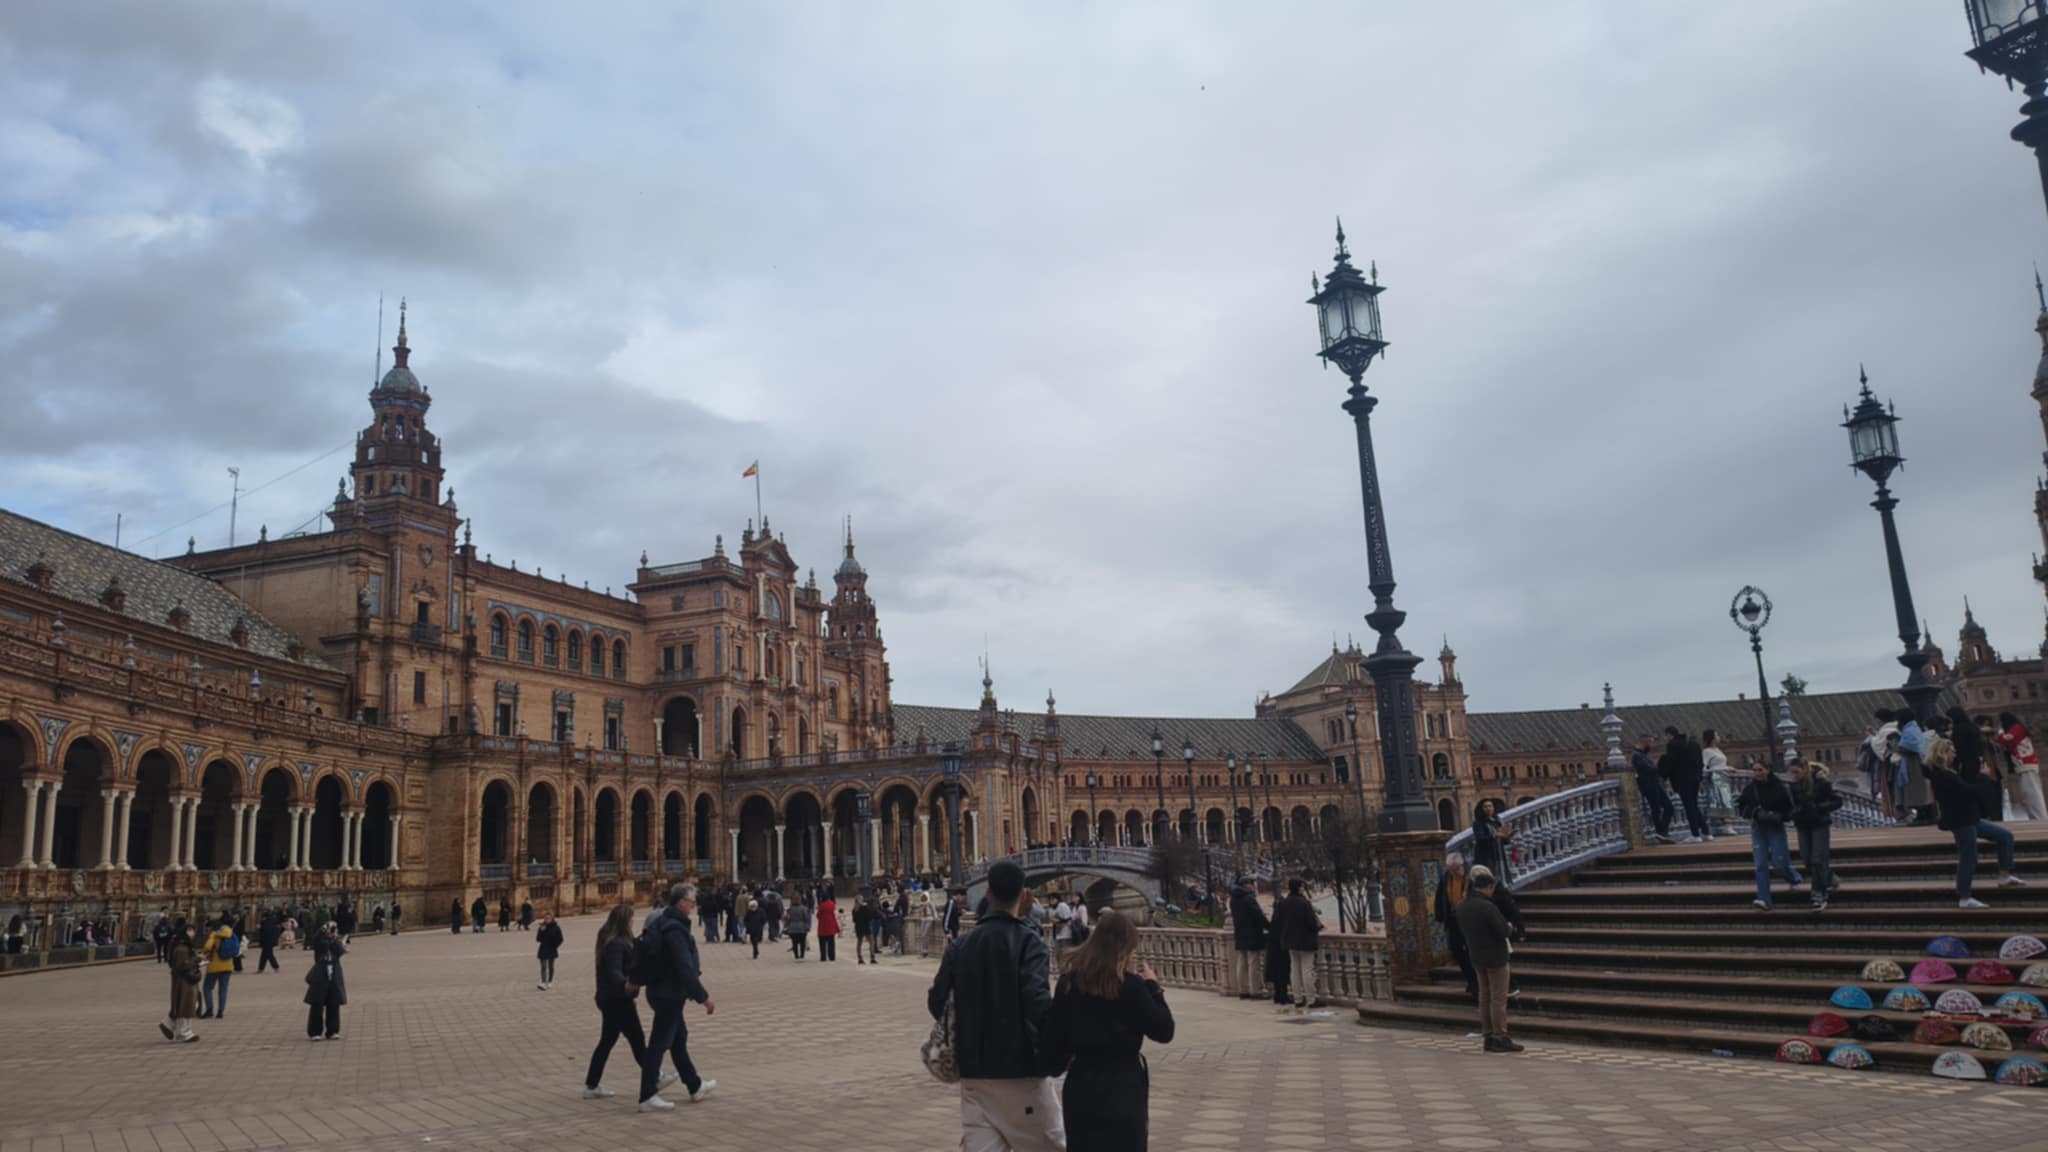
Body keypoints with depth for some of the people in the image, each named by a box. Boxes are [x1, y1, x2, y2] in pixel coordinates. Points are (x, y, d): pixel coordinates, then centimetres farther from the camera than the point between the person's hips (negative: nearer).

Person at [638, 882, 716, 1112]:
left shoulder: (660, 922, 8)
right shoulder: (675, 929, -24)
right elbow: (685, 970, -26)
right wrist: (703, 997, -20)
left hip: (660, 990, 10)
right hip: (670, 993, -10)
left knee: (679, 1037, 18)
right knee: (659, 1043, -3)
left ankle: (695, 1086, 30)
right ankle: (647, 1097, 3)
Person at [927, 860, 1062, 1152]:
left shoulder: (961, 945, 4)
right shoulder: (1027, 941, -11)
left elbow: (937, 1000, 4)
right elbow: (1037, 999, -23)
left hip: (974, 1072, 5)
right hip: (1020, 1068, -4)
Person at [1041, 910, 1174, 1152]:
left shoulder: (1069, 981, 0)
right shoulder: (1130, 985, -13)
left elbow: (1054, 1034, 5)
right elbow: (1164, 1031, -6)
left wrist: (1056, 1065, 21)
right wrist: (1153, 986, 3)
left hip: (1081, 1083, 5)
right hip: (1122, 1086, -4)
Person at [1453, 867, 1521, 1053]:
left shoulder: (1462, 906, 3)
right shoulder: (1487, 907, -22)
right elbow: (1503, 931, -19)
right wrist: (1510, 927, 2)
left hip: (1477, 957, 8)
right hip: (1495, 957, -8)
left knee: (1484, 997, 13)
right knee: (1499, 999, -1)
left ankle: (1488, 1037, 17)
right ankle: (1500, 1039, 1)